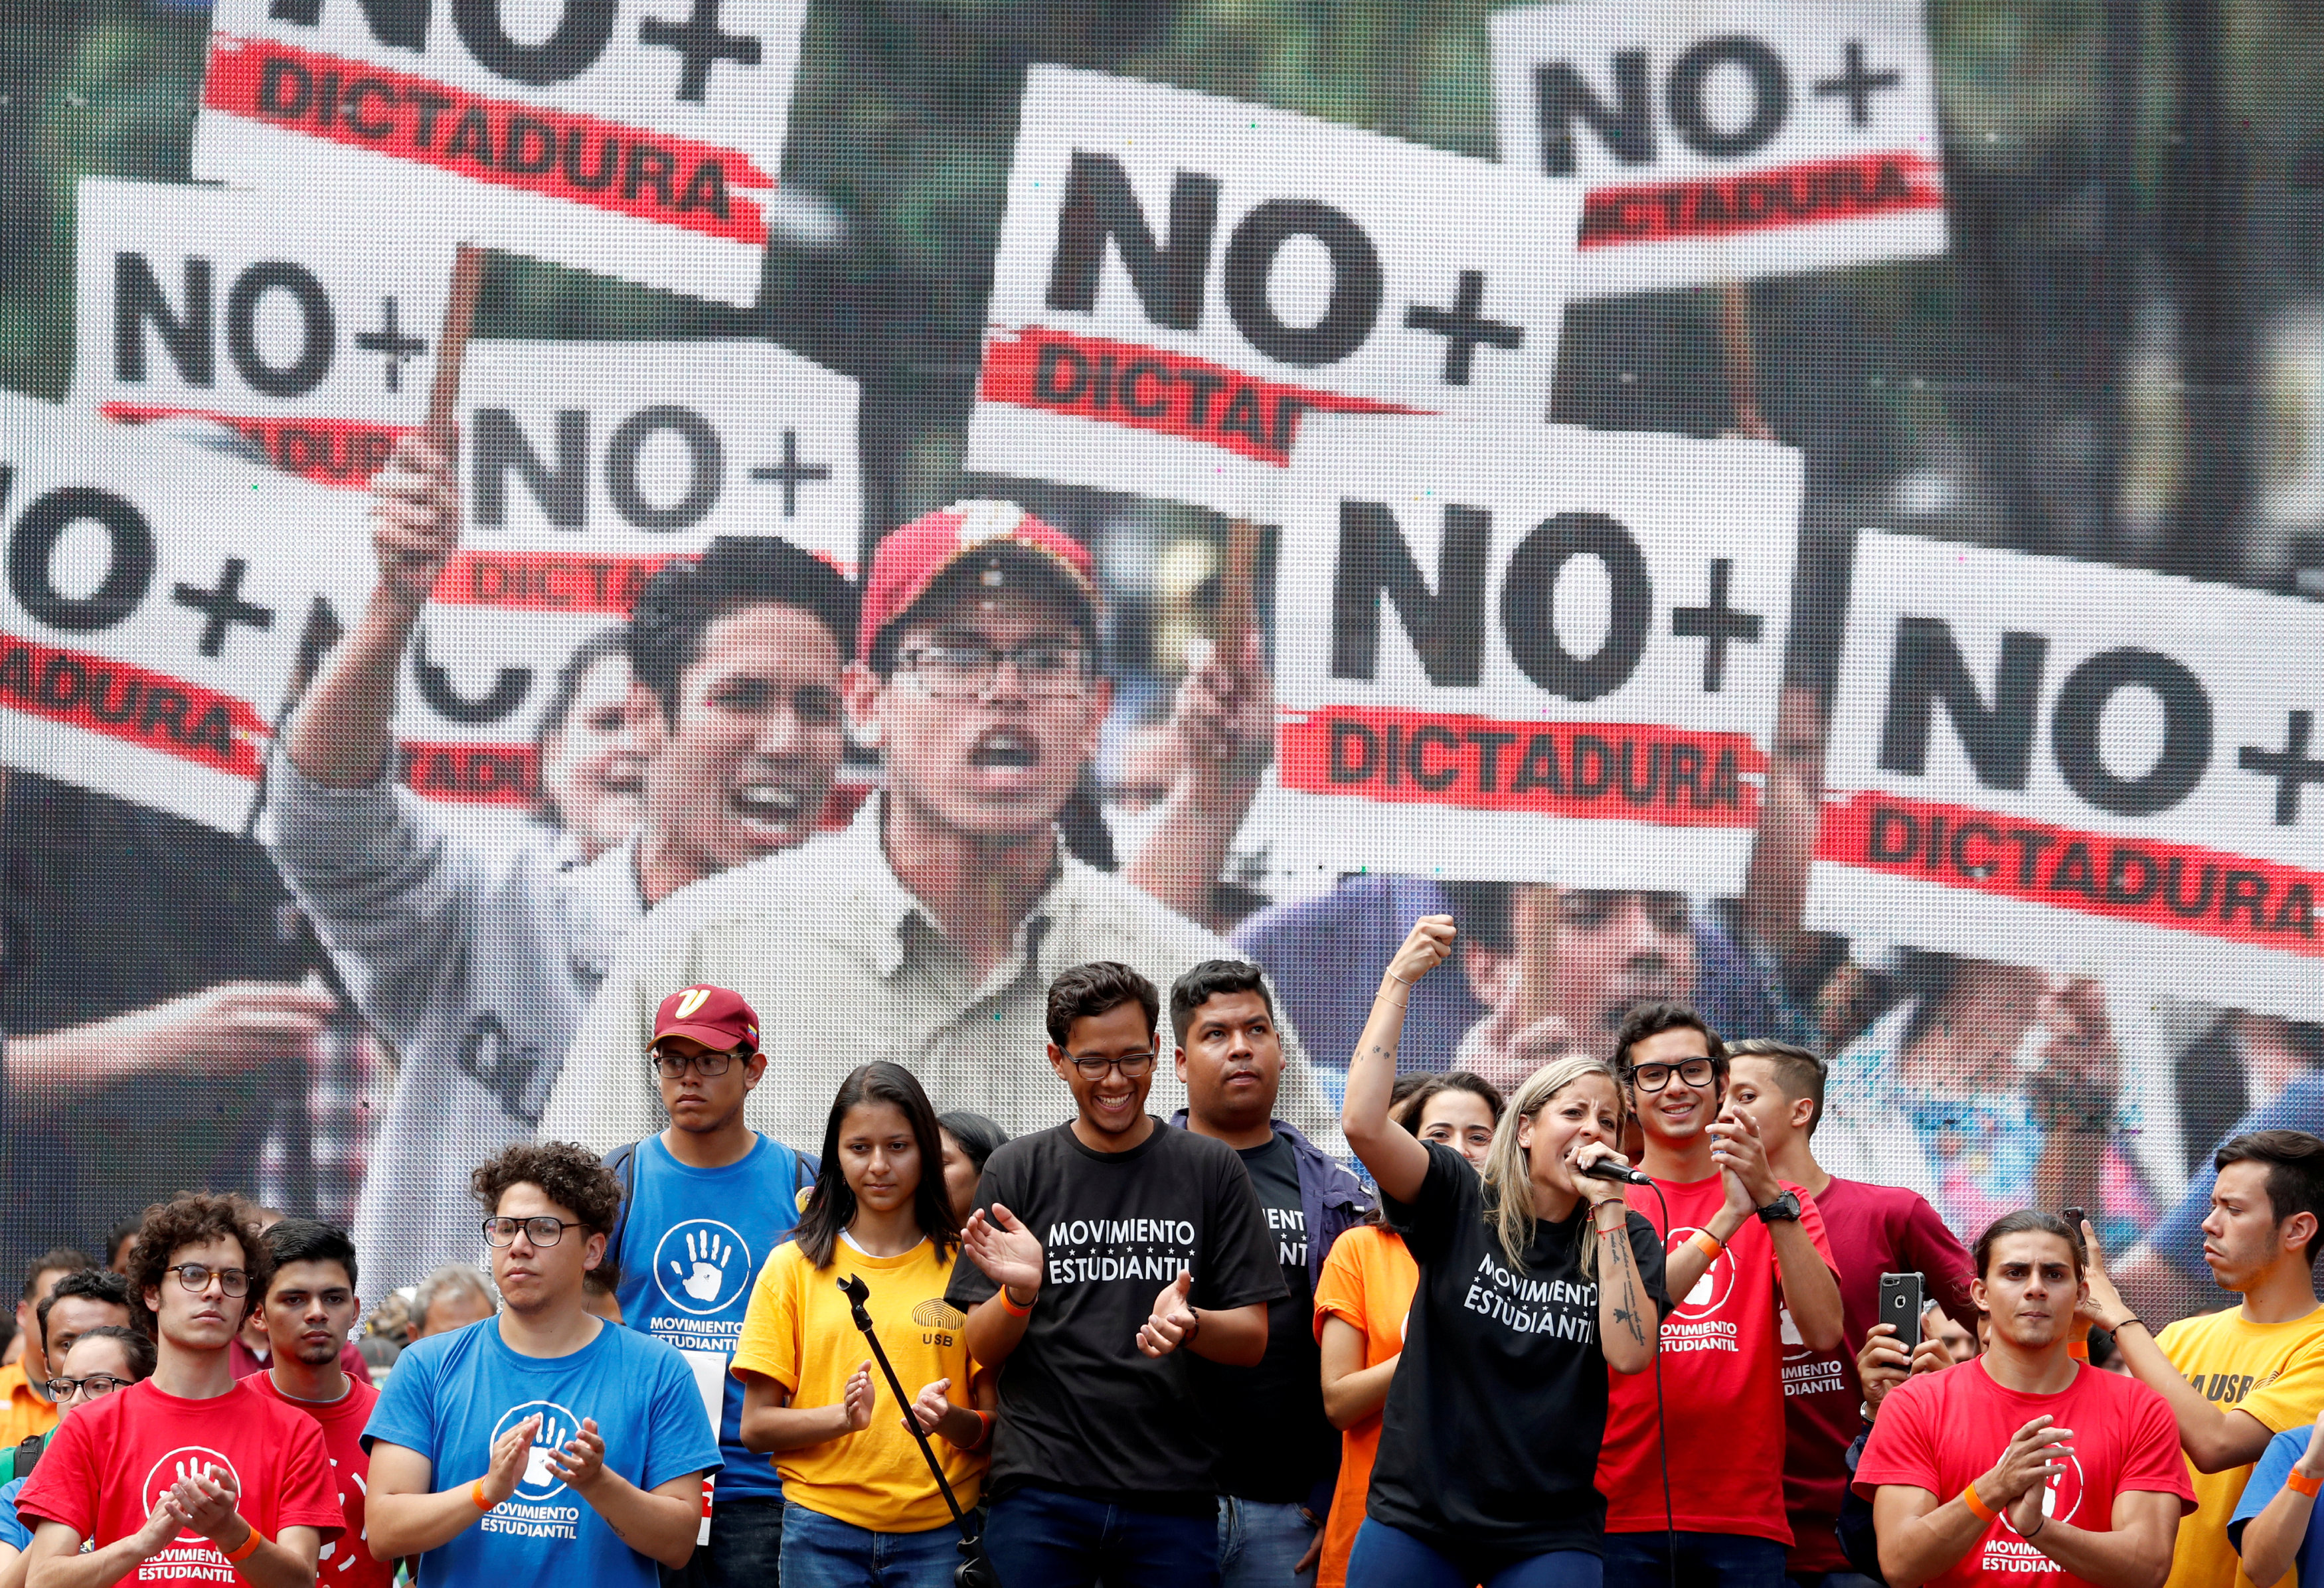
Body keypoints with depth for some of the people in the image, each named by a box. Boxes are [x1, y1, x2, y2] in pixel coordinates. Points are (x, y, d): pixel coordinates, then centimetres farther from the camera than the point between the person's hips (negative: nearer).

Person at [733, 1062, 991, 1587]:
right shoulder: (794, 1266, 6)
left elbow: (996, 1429, 5)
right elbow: (756, 1426, 2)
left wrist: (947, 1419, -15)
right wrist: (844, 1417, -15)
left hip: (938, 1533, 0)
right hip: (824, 1529, 0)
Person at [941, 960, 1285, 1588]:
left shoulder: (1209, 1169, 7)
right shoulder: (1017, 1171, 8)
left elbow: (1252, 1340, 5)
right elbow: (982, 1349, 7)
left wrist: (1188, 1324, -16)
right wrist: (1018, 1292, -14)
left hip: (1173, 1494, 0)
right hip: (1039, 1494, 0)